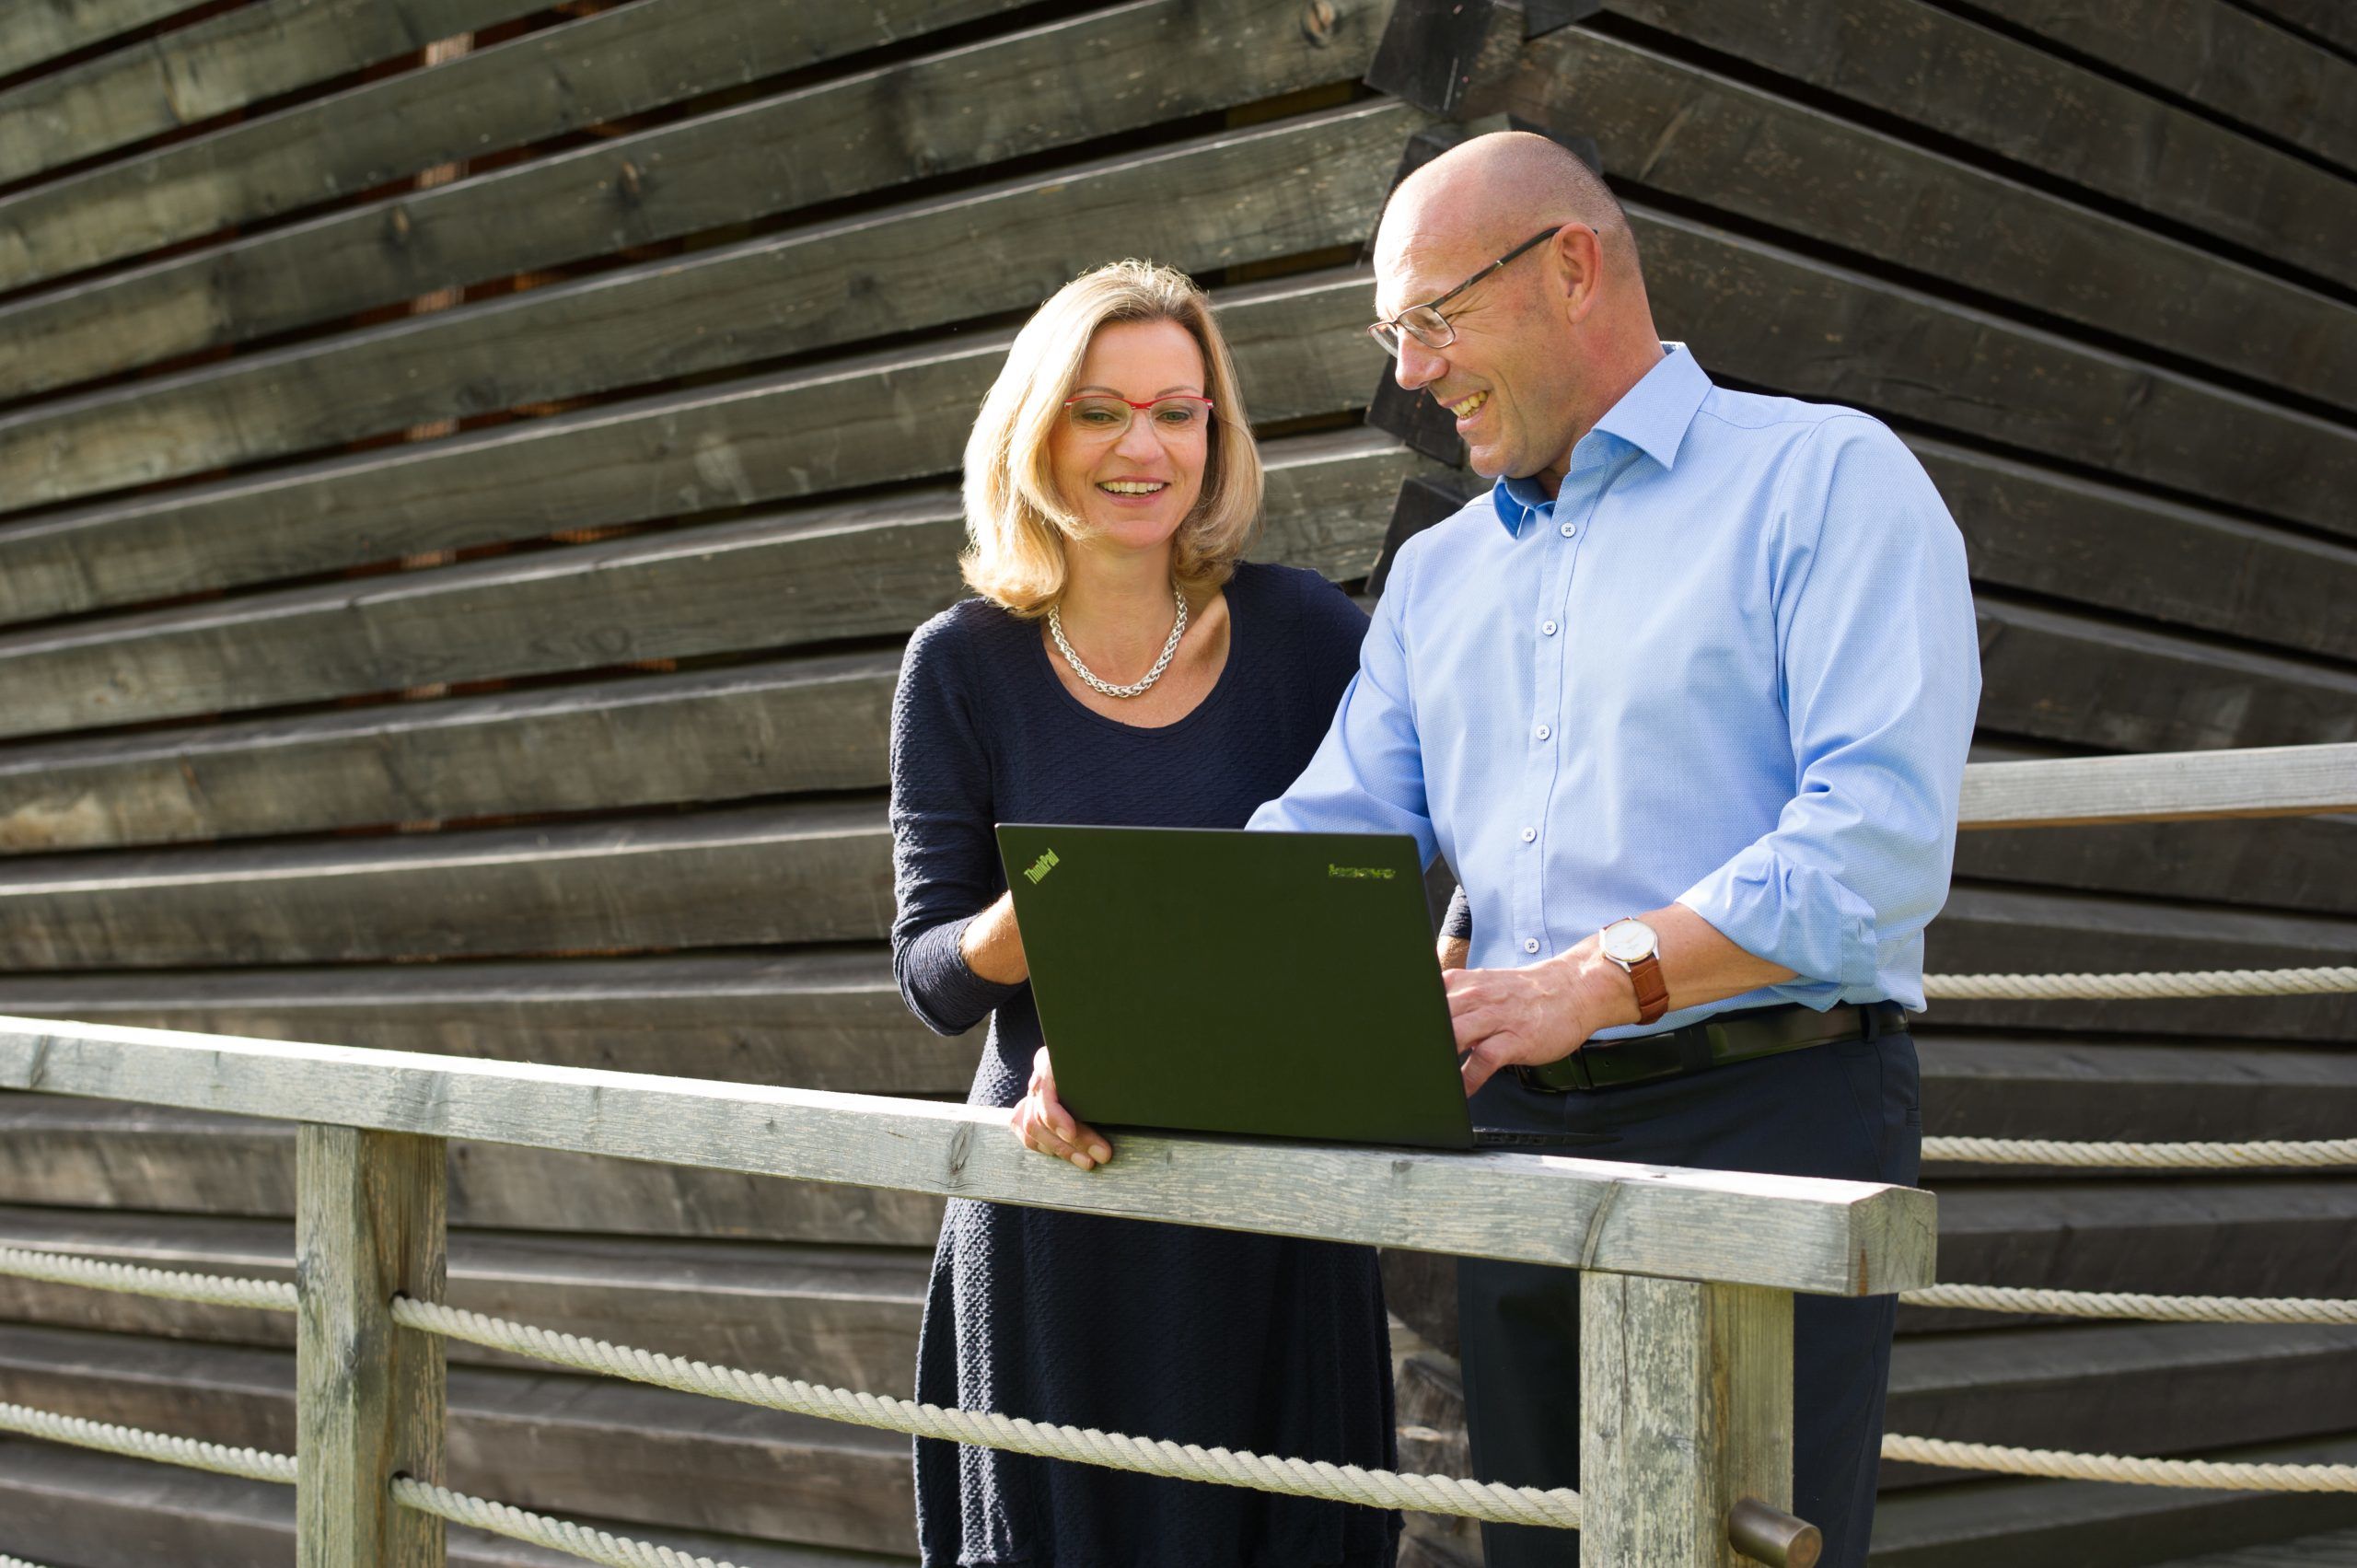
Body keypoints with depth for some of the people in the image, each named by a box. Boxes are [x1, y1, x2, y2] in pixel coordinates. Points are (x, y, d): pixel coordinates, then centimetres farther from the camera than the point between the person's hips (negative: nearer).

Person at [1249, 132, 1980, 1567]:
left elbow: (1880, 841, -16)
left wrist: (1595, 980, -23)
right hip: (1517, 1138, 7)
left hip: (1768, 1123, -6)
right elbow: (1323, 843, 10)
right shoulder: (1438, 573, 19)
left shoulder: (1828, 479, -3)